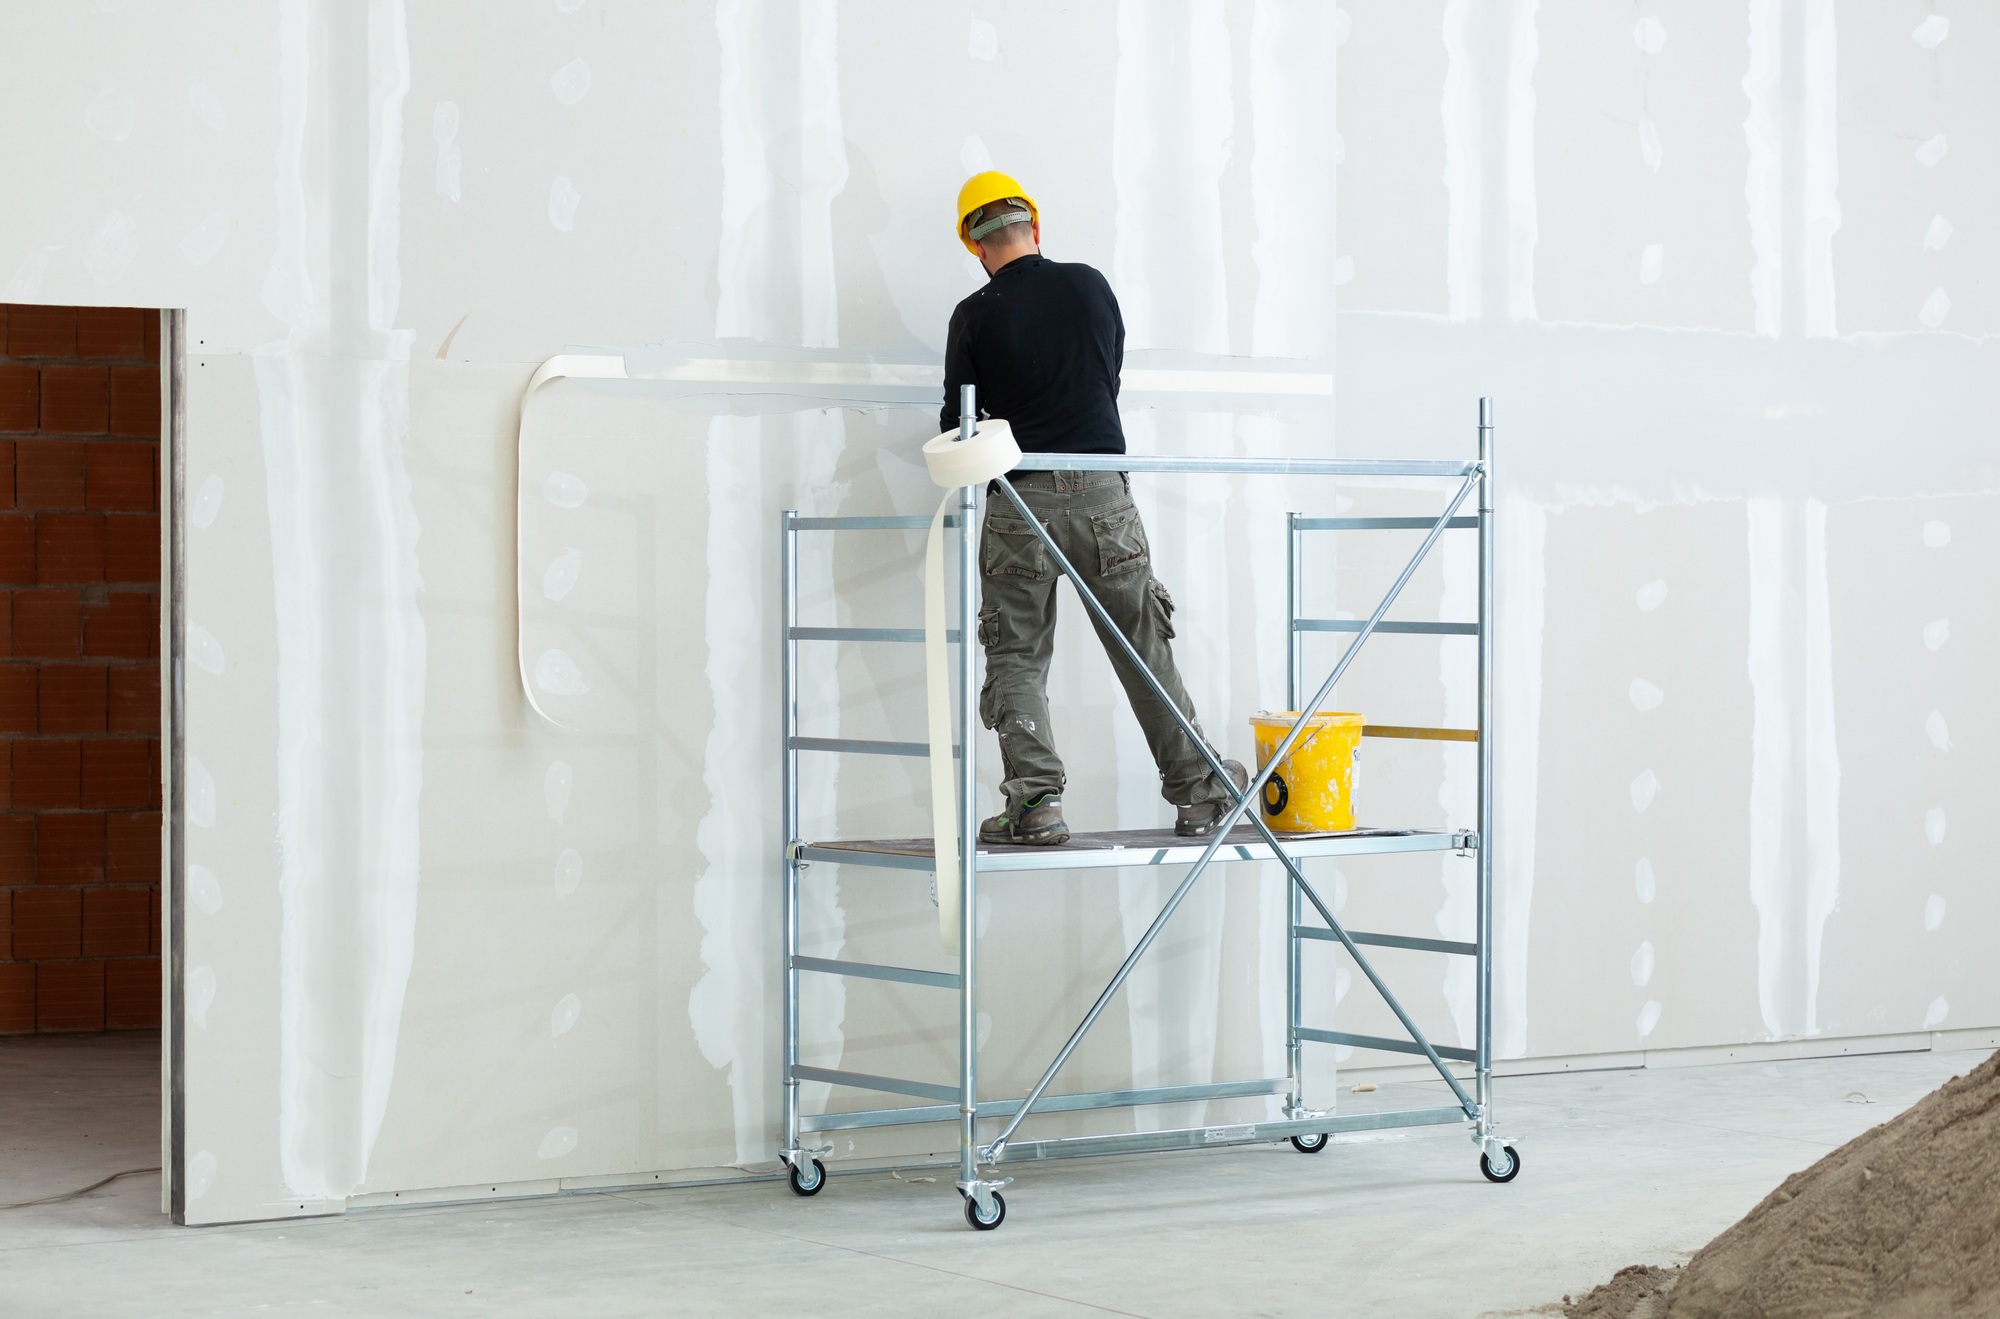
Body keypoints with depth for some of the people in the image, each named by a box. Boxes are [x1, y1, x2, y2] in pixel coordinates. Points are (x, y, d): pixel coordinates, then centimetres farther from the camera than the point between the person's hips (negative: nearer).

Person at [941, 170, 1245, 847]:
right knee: (1145, 647, 9)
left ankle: (1035, 800, -9)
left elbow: (958, 424, 2)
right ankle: (1198, 792, 11)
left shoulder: (975, 316, -2)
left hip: (1019, 498, -2)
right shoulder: (1088, 285, 6)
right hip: (1102, 487, 2)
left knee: (1017, 657, 4)